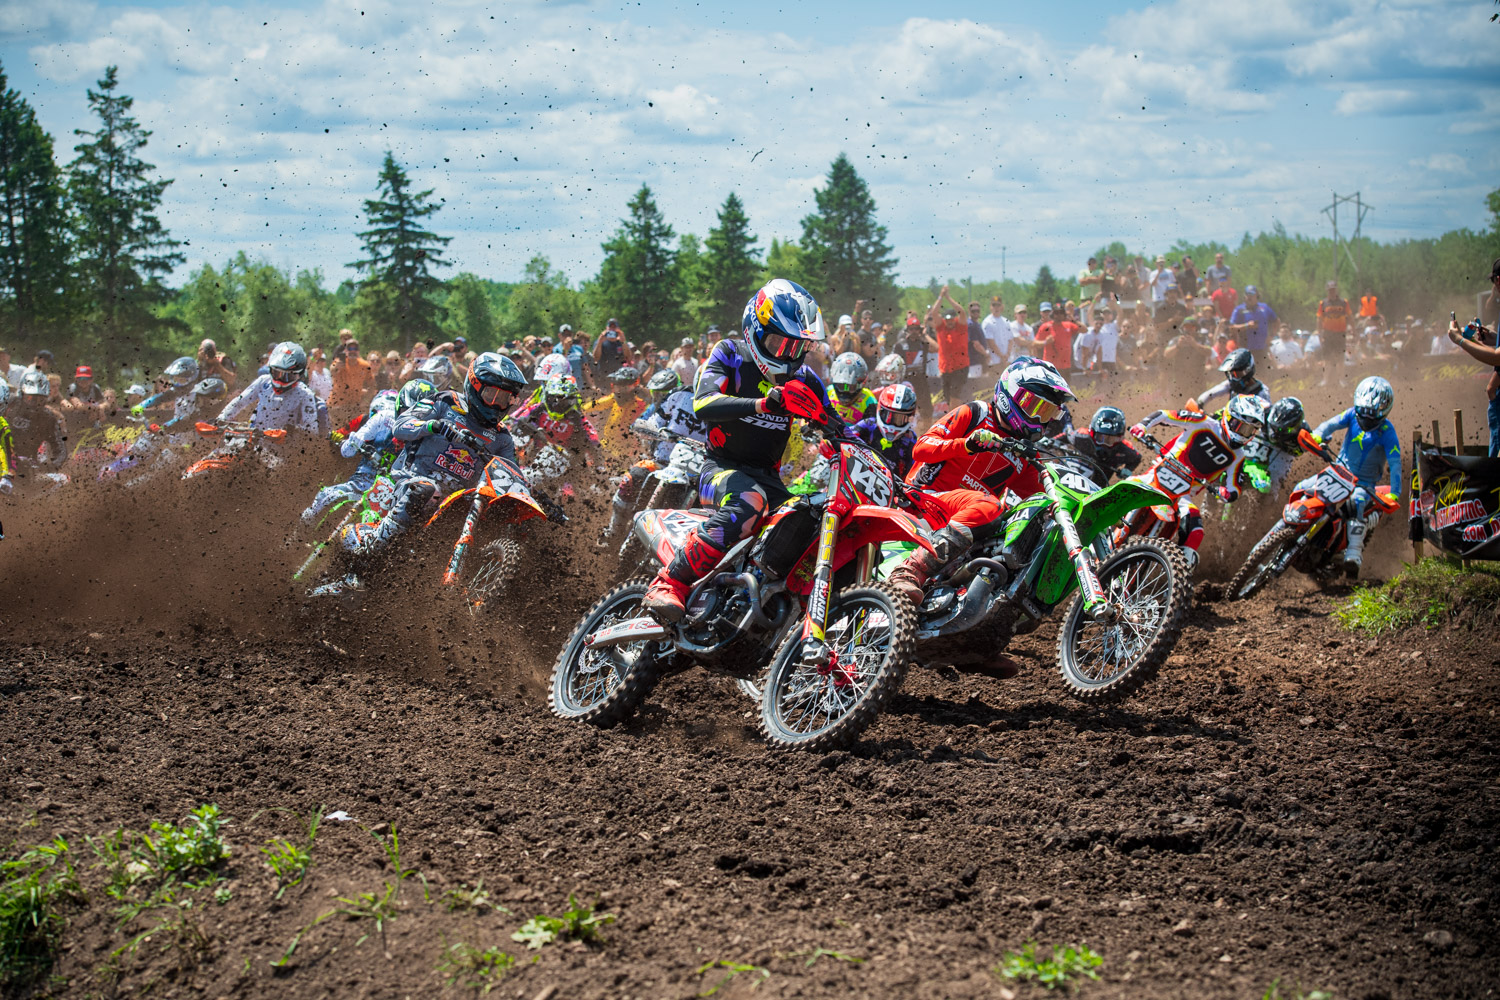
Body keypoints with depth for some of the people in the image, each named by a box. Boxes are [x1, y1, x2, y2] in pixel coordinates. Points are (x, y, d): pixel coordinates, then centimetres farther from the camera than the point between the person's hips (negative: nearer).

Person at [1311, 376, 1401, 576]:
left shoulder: (1387, 432, -13)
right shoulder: (1353, 415, -1)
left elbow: (1395, 464, -20)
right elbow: (1332, 423, -15)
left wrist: (1394, 494, -31)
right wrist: (1316, 436, -38)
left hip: (1364, 484, -5)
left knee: (1356, 504, -34)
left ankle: (1353, 555, -41)